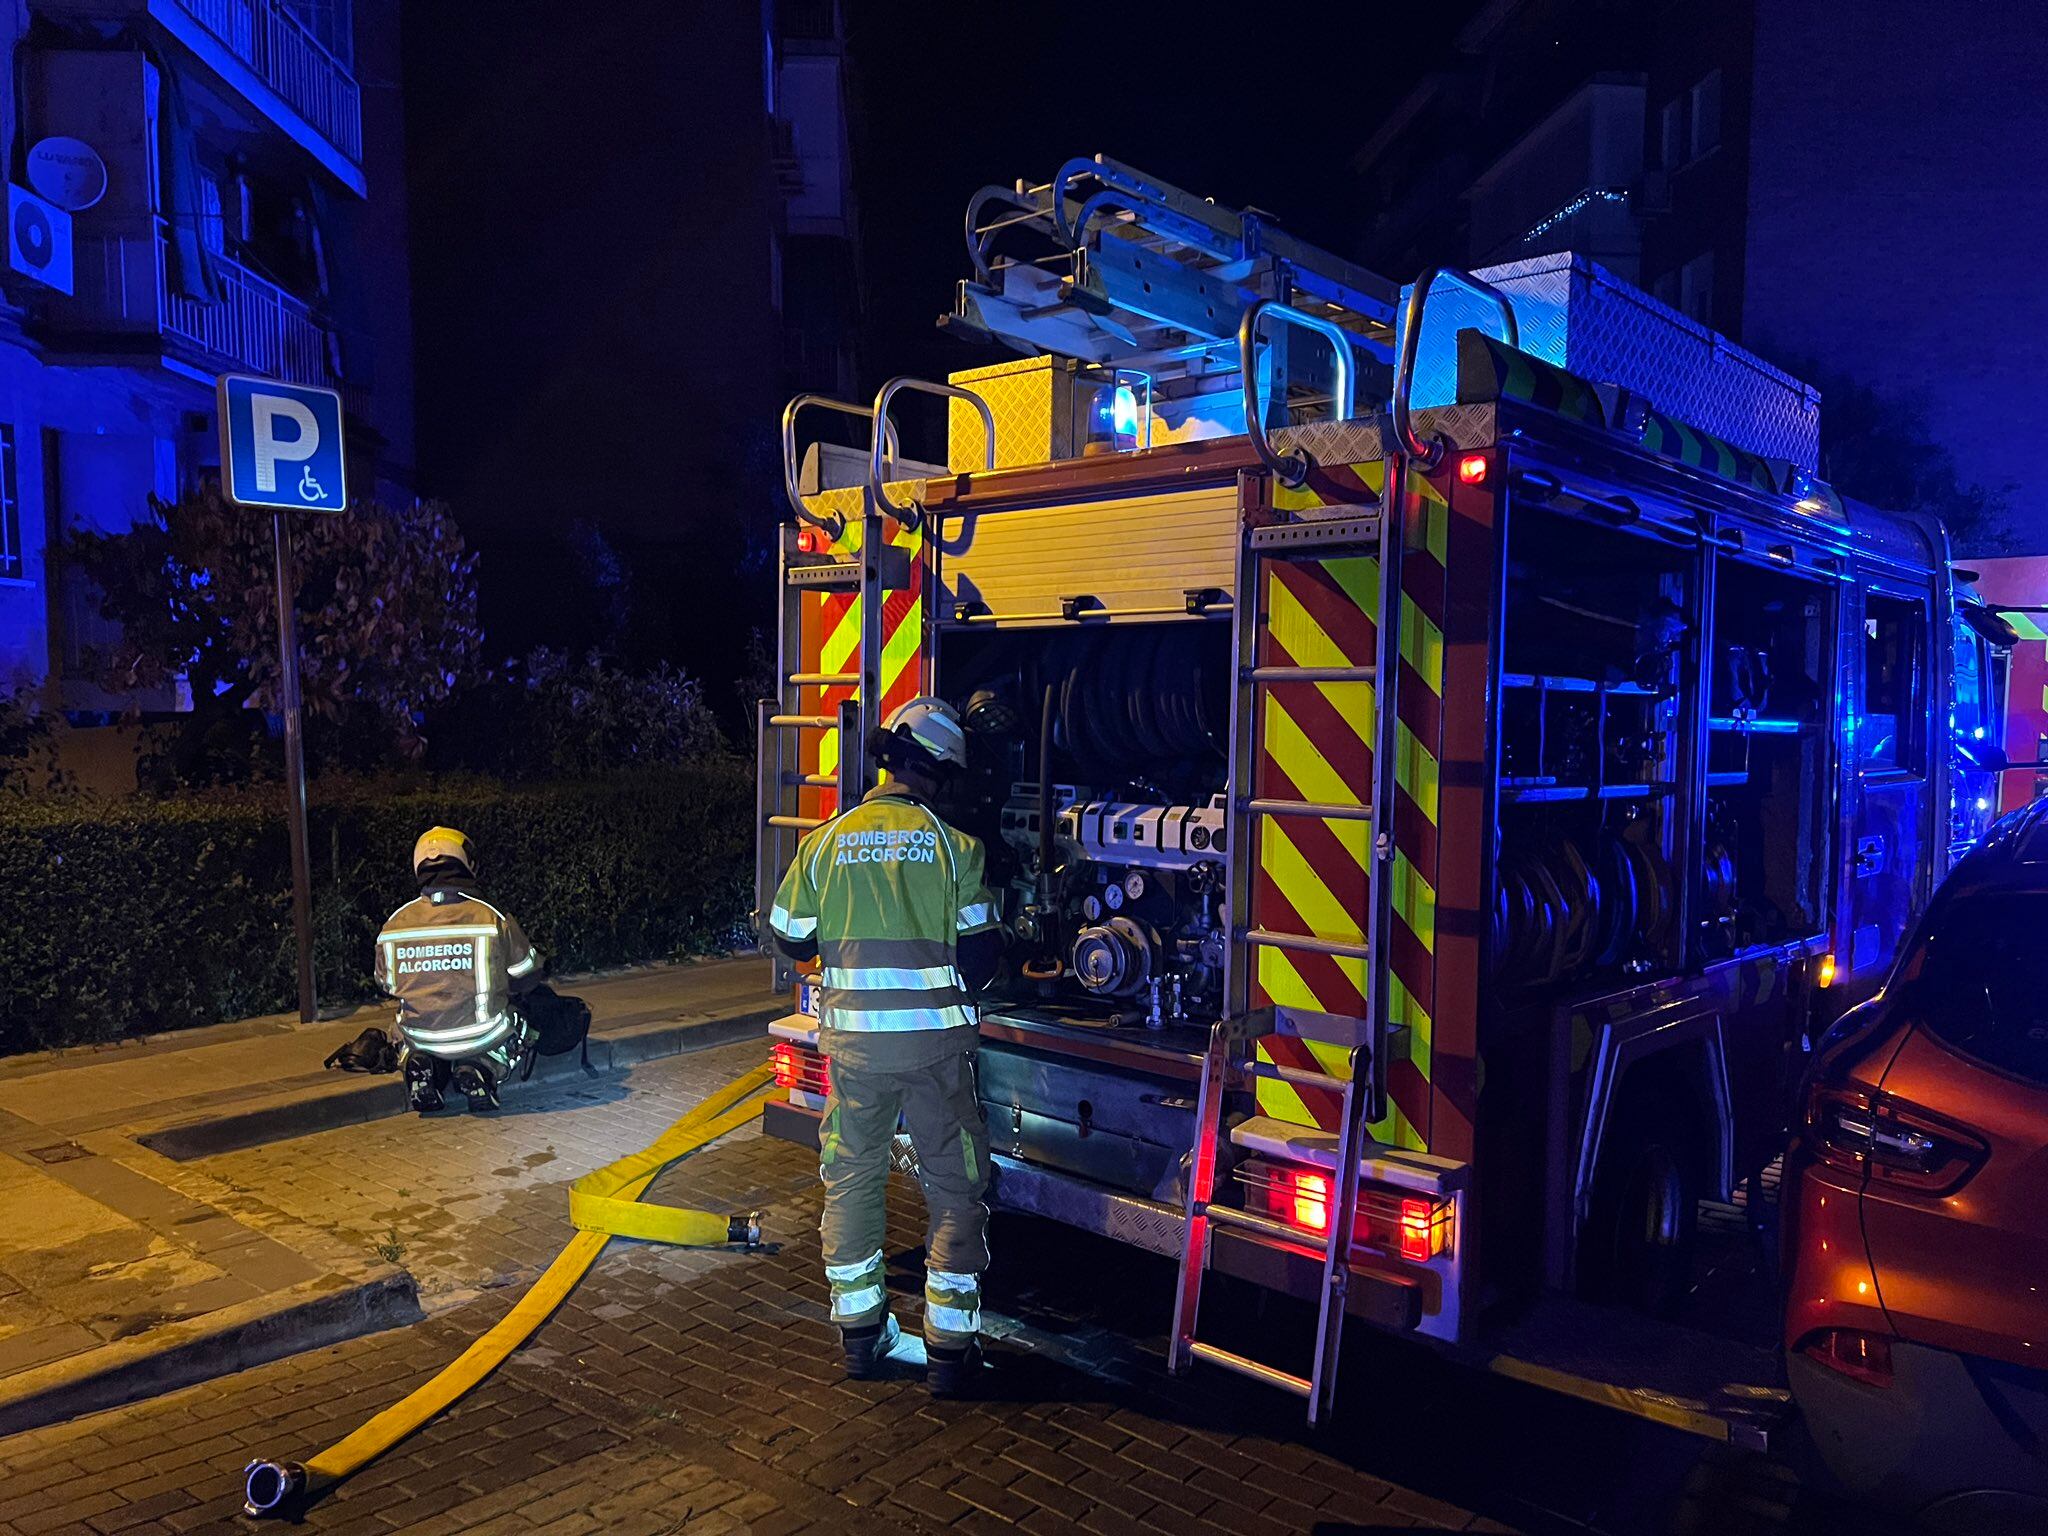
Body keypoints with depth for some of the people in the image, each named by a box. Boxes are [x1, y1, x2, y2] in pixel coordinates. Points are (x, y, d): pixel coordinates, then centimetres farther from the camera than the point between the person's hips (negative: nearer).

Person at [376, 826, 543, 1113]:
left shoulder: (394, 924, -5)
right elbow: (527, 977, -3)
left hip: (420, 1037, 3)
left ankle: (421, 1068, 2)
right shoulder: (491, 918, -14)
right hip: (483, 1033, -3)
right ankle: (483, 1069, -4)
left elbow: (386, 984, 10)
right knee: (523, 1033, 29)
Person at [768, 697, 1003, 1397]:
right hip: (936, 1038, -2)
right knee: (954, 1186, 10)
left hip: (853, 1037, 2)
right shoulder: (954, 846, -6)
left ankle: (860, 1332, 27)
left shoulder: (826, 840, 0)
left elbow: (791, 937, 7)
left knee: (851, 1177, 17)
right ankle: (950, 1347, 13)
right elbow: (981, 951, -4)